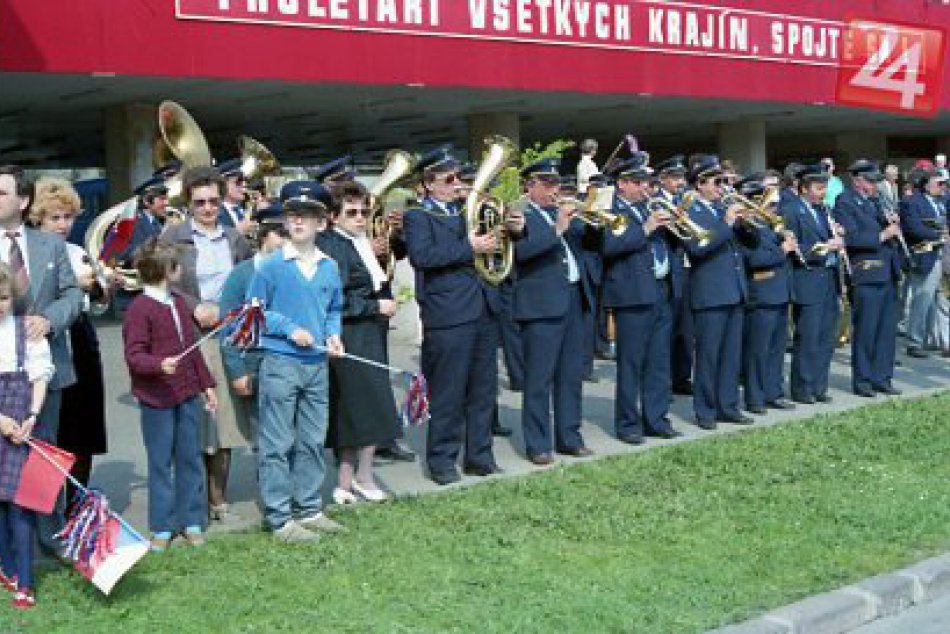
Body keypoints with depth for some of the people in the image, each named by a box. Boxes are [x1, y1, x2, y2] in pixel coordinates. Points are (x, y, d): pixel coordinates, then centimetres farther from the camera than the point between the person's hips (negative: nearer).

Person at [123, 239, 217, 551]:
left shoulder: (179, 302, 13)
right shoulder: (139, 309, -12)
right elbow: (134, 355, -17)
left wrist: (206, 383, 19)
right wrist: (159, 365, -35)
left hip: (188, 395, 7)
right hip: (157, 398, -7)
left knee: (190, 458, 10)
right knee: (161, 463, 2)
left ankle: (191, 522, 20)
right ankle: (162, 528, 12)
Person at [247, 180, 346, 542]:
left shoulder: (329, 267, 7)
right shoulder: (271, 265, -7)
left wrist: (333, 334, -1)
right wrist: (290, 329, -13)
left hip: (318, 364, 5)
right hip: (280, 363, -5)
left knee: (313, 442, 13)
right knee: (277, 444, -1)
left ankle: (309, 509, 24)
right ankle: (280, 519, 5)